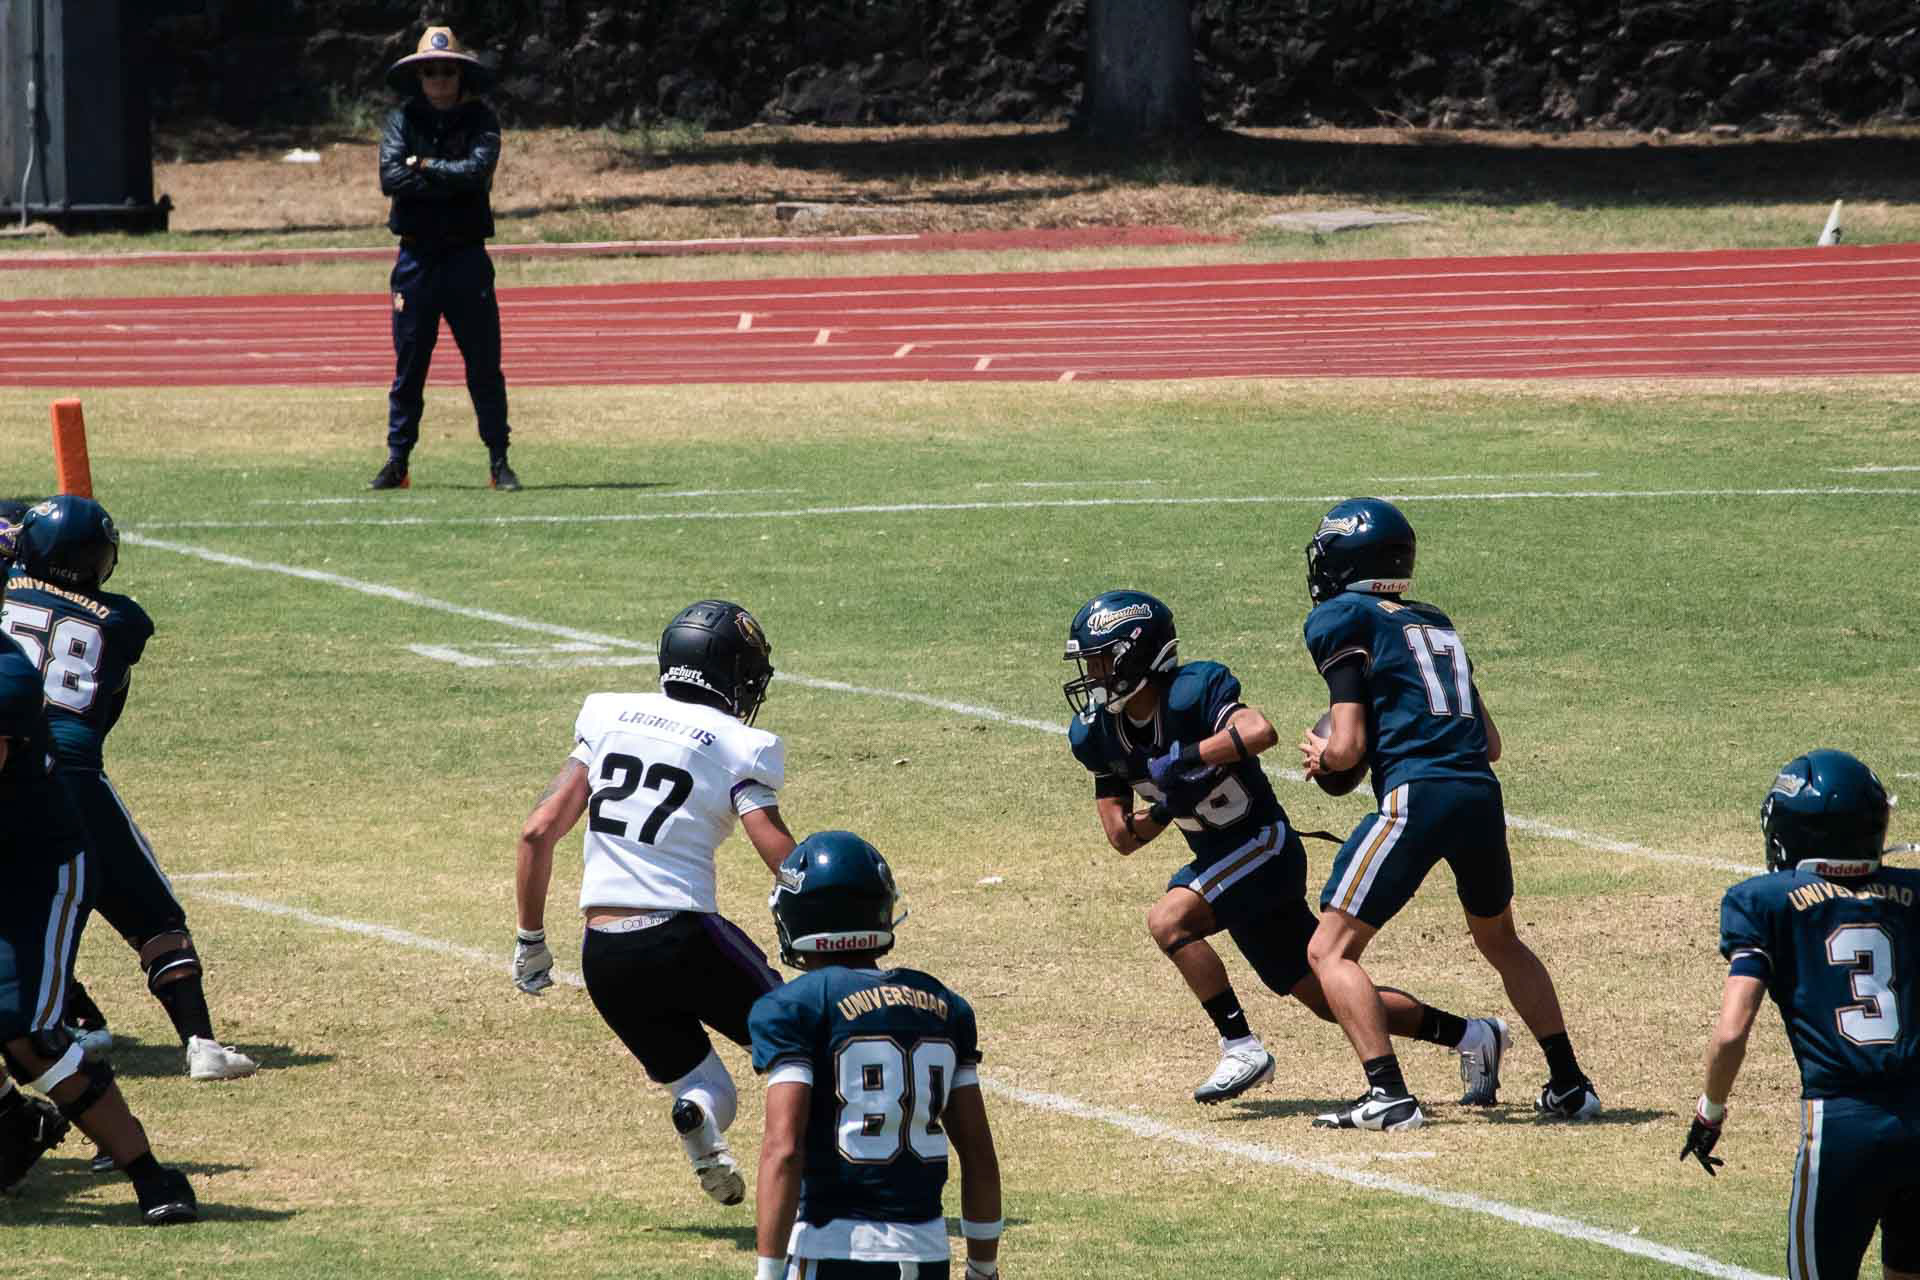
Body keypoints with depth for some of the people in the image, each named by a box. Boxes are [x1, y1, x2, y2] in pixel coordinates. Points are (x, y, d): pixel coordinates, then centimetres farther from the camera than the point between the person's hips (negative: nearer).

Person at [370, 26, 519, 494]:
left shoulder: (480, 120, 2)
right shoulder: (403, 119, 5)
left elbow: (477, 170, -16)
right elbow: (390, 177, -11)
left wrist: (423, 166, -8)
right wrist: (448, 178, -14)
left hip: (467, 257, -1)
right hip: (416, 257, 1)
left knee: (485, 364, -1)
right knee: (408, 366, 5)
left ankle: (499, 462, 3)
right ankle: (397, 462, 10)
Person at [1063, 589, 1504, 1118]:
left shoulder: (1191, 693, -22)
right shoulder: (1098, 735, 0)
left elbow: (1260, 731, -41)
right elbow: (1121, 836, 1)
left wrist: (1186, 758, -38)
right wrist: (1161, 811, -17)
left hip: (1262, 843, -8)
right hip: (1215, 859, 8)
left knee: (1168, 920, -27)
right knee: (1324, 995, 9)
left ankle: (1241, 1048, -18)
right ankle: (1472, 1035, 19)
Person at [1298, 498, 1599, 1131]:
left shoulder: (1344, 620, 2)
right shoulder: (1436, 624, 23)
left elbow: (1348, 748, -4)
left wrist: (1320, 752, 17)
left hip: (1415, 795, -7)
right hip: (1481, 794, 7)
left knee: (1331, 949, -1)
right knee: (1500, 940, 29)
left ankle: (1387, 1094, -16)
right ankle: (1570, 1085, 26)